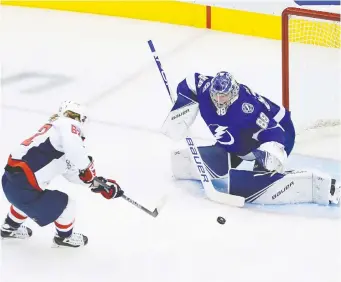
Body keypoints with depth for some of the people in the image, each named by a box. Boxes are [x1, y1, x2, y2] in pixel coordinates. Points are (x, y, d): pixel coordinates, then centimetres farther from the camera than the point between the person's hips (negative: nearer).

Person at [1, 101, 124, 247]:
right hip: (23, 186, -9)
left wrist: (99, 183, 19)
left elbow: (71, 172, 20)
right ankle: (64, 237, 35)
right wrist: (87, 167, -19)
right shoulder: (67, 125, -8)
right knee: (66, 206, 9)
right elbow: (74, 146, -33)